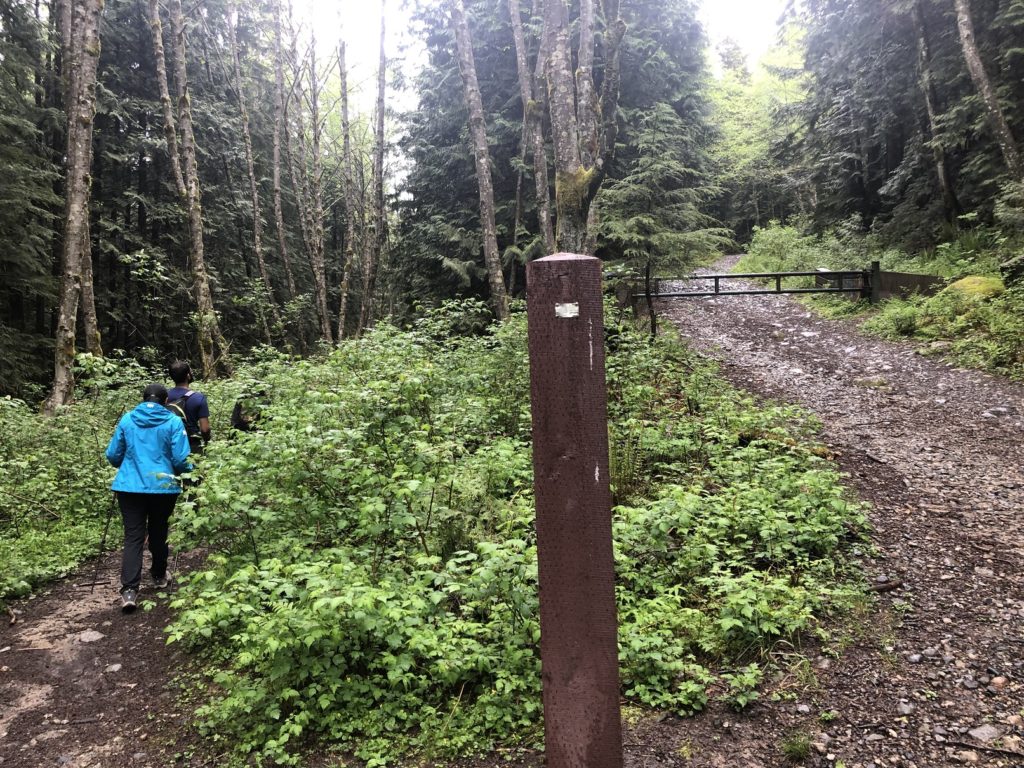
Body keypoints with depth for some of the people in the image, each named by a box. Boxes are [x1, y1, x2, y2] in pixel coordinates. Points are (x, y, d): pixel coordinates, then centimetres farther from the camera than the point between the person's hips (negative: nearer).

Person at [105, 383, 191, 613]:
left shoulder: (127, 419, 4)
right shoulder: (173, 421, -4)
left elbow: (112, 456, 7)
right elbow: (180, 460, -8)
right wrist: (189, 471, 14)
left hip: (130, 486, 1)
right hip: (163, 486, -1)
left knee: (133, 537, 1)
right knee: (158, 533, 17)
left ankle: (129, 590, -10)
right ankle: (159, 576, 35)